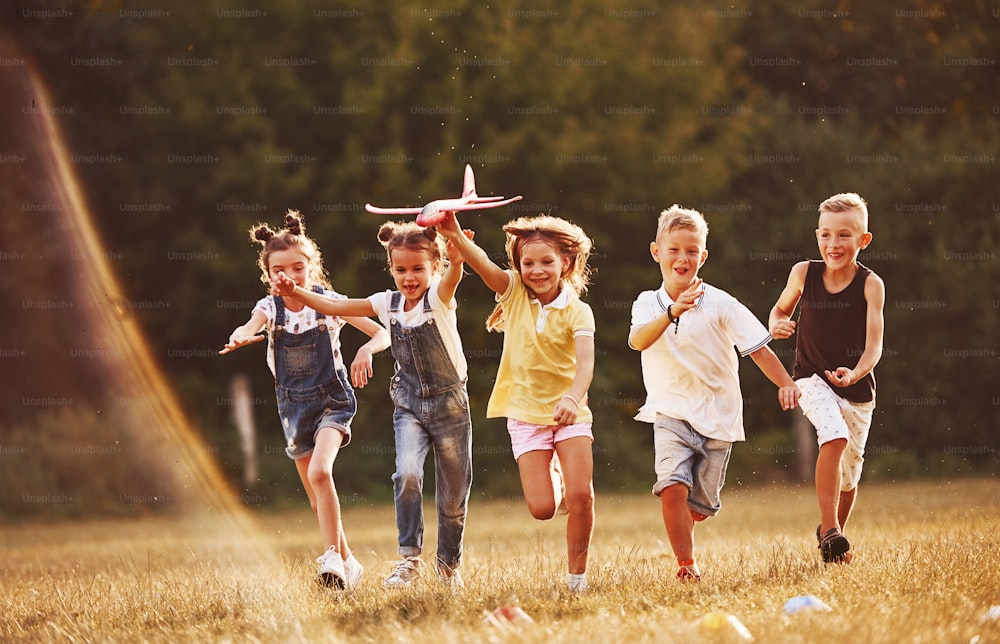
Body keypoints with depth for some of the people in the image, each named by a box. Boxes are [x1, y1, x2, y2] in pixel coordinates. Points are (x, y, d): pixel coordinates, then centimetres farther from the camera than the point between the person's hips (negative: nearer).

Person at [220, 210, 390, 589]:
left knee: (319, 472, -28)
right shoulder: (270, 308, -4)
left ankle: (332, 555, -24)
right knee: (319, 501, 8)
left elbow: (383, 334, -6)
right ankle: (347, 563, 24)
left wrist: (366, 350, -28)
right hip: (293, 405, 4)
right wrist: (240, 337, -51)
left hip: (332, 400, -3)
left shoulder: (329, 303, -8)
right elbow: (250, 326, -27)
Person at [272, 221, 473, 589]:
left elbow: (451, 279, -35)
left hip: (450, 404, -2)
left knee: (453, 496, 6)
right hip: (409, 405, 2)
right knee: (407, 473, -24)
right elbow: (336, 307, 4)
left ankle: (449, 564, 28)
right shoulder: (388, 304, 0)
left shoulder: (438, 298, -12)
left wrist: (456, 260, -58)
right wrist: (296, 293, -9)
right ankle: (410, 559, -17)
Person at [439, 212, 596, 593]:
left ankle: (577, 574, 4)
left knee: (581, 494, -15)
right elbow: (483, 265, -21)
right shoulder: (515, 293, -2)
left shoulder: (577, 311, -8)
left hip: (569, 413, -1)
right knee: (542, 508, -8)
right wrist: (457, 238, -41)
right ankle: (550, 477, 29)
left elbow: (585, 361, -23)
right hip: (526, 413, 1)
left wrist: (572, 398, -43)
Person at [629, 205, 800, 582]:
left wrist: (785, 384, -16)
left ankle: (680, 533, 39)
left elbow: (757, 348, -3)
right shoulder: (648, 304, -1)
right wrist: (672, 313, -39)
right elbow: (638, 341, -23)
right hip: (671, 412, 0)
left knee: (701, 505, 4)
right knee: (672, 487, -22)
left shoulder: (720, 304, -5)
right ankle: (686, 564, -8)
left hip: (718, 416, 0)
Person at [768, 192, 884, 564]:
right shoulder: (804, 273, -7)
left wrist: (854, 374, -38)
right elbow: (781, 308, 12)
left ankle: (835, 533, 41)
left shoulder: (870, 284, -13)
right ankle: (829, 530, -26)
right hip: (812, 380, -1)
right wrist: (777, 325, -12)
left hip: (856, 388, 1)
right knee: (835, 436, -30)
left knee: (848, 475, 13)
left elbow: (874, 345, -19)